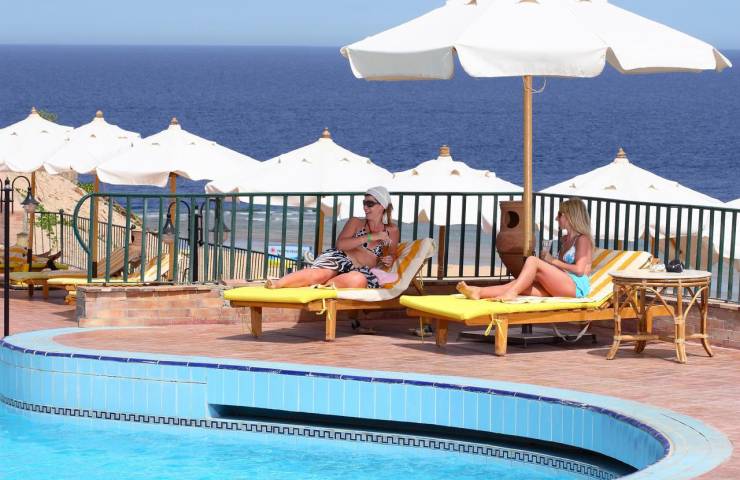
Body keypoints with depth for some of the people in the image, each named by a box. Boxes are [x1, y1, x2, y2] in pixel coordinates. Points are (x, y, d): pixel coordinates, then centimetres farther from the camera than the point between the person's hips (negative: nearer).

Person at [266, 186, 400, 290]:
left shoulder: (392, 231, 20)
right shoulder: (355, 222, 16)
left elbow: (392, 256, 28)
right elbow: (340, 244, -1)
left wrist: (389, 261, 2)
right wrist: (371, 237, -8)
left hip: (360, 271, 0)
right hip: (339, 259, 0)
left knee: (359, 280, -43)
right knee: (320, 273, -39)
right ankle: (276, 284, -56)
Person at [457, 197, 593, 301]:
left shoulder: (582, 239, 2)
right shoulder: (565, 240, 29)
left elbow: (579, 269, -11)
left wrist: (553, 261, -3)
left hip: (577, 286, -7)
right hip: (560, 288, 7)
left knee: (532, 260, -22)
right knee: (522, 286, -17)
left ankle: (511, 293, -36)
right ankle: (478, 292, -34)